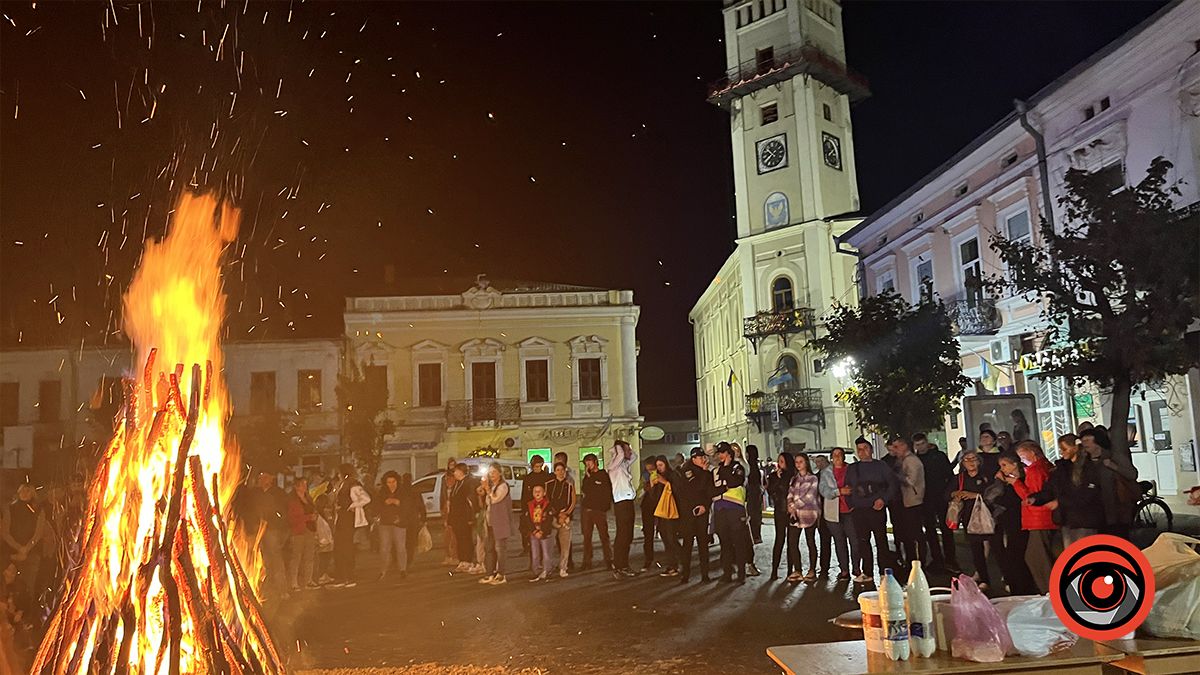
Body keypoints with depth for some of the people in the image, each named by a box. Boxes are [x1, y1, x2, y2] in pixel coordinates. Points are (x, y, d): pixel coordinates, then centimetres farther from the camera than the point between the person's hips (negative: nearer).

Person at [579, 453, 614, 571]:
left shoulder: (604, 475, 2)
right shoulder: (587, 476, 15)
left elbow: (608, 493, 1)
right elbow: (585, 490, 1)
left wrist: (605, 507, -6)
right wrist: (587, 476, -4)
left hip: (600, 511, -4)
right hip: (586, 510, 4)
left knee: (604, 536, -4)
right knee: (587, 537, 4)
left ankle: (609, 561, 0)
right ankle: (587, 563, 9)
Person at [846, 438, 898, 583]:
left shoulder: (880, 466, 4)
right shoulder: (852, 469, 14)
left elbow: (893, 484, 2)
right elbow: (847, 489, 20)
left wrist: (883, 499, -9)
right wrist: (851, 504, 8)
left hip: (876, 509, -3)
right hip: (858, 511, 3)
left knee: (881, 541, -2)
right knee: (863, 541, 5)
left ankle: (885, 572, 4)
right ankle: (867, 573, 12)